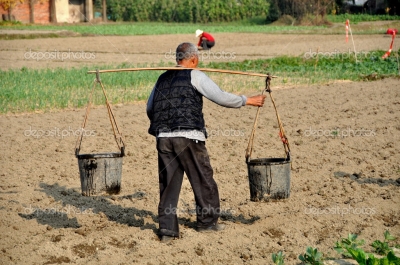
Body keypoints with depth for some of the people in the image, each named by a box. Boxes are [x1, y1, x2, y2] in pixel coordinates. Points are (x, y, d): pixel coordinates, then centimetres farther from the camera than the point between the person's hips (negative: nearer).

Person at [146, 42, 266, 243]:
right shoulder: (195, 76, 1)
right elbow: (220, 97, -6)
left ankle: (166, 229, 4)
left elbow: (149, 108, 26)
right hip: (188, 136, -5)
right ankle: (207, 222, 19)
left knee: (168, 183, 7)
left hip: (163, 137, 5)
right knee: (203, 179, 9)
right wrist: (247, 101, 5)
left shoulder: (163, 79, 18)